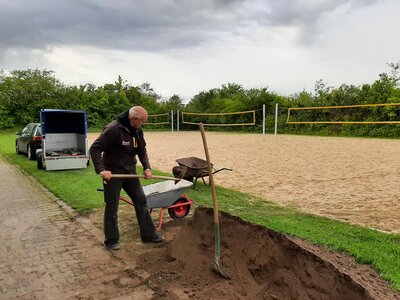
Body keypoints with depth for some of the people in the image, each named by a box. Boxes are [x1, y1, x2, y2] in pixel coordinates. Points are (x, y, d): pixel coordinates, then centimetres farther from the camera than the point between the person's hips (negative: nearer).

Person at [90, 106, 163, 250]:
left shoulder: (137, 131, 1)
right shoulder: (113, 129, -22)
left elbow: (142, 151, 10)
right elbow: (95, 148, -21)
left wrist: (147, 168, -4)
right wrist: (101, 169, -29)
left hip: (130, 172, 7)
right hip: (113, 173, -7)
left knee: (141, 201, 9)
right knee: (111, 207, 5)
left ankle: (148, 234, 20)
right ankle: (111, 241, 20)